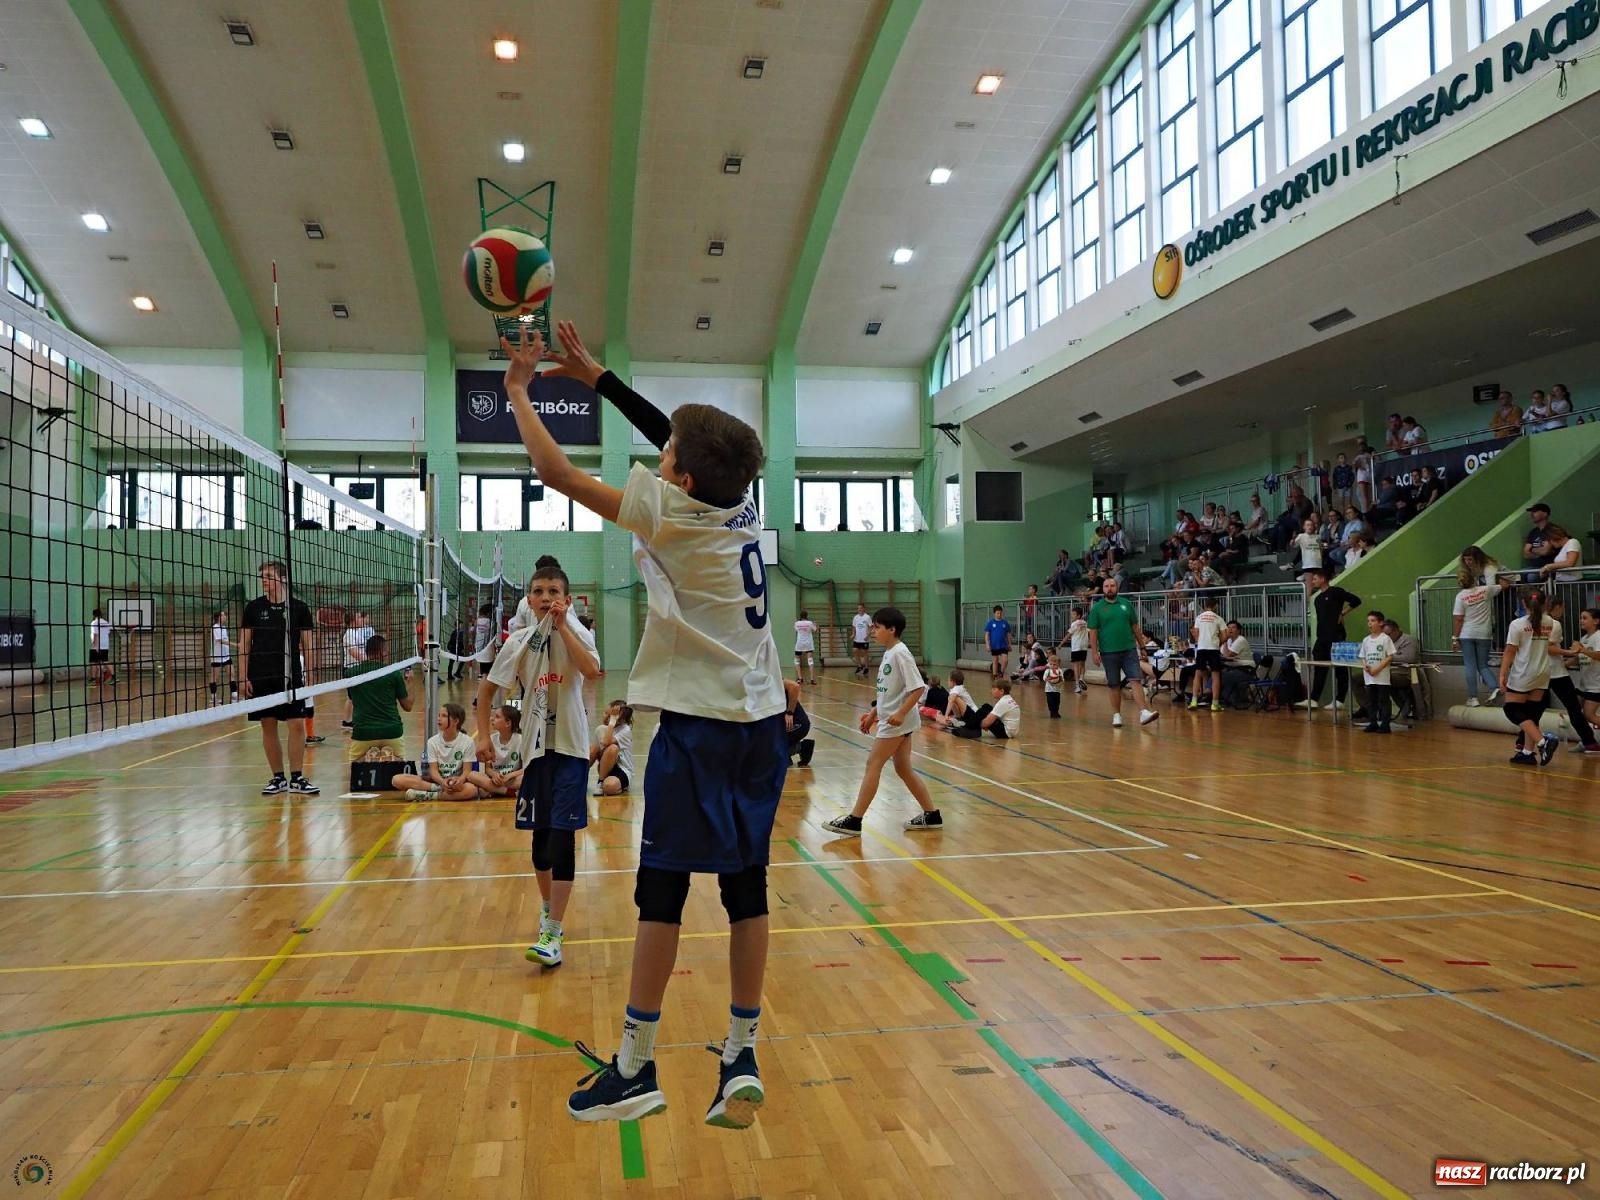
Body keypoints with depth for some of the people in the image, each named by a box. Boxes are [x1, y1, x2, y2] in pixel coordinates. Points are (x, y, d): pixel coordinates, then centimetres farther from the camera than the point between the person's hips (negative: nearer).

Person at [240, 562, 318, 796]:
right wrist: (244, 677, -1)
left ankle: (297, 779, 4)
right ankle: (278, 778, 15)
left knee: (297, 725, -5)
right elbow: (244, 644, 6)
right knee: (268, 727, 5)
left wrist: (309, 675, 1)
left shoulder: (299, 608, 2)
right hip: (260, 677, 1)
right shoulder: (254, 607, 4)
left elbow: (307, 645, 6)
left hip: (291, 676, -1)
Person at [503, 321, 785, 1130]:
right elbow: (679, 434, 20)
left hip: (700, 723, -7)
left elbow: (557, 472, -5)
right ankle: (741, 1060, 14)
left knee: (662, 887, 1)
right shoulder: (741, 500, 7)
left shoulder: (671, 510, -9)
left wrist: (519, 389, 9)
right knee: (745, 886, 8)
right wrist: (593, 375, 22)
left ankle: (635, 1068, 9)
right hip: (761, 719, 7)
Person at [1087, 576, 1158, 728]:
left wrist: (1142, 647, 11)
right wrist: (1094, 653, -7)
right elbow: (1093, 632, 0)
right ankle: (1116, 715, 16)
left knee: (1136, 680, -9)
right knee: (1114, 686, 6)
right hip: (1109, 653, -1)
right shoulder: (1097, 608, 1)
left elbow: (1135, 627, 12)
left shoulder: (1126, 604, 7)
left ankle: (1144, 712, -15)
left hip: (1129, 650, 1)